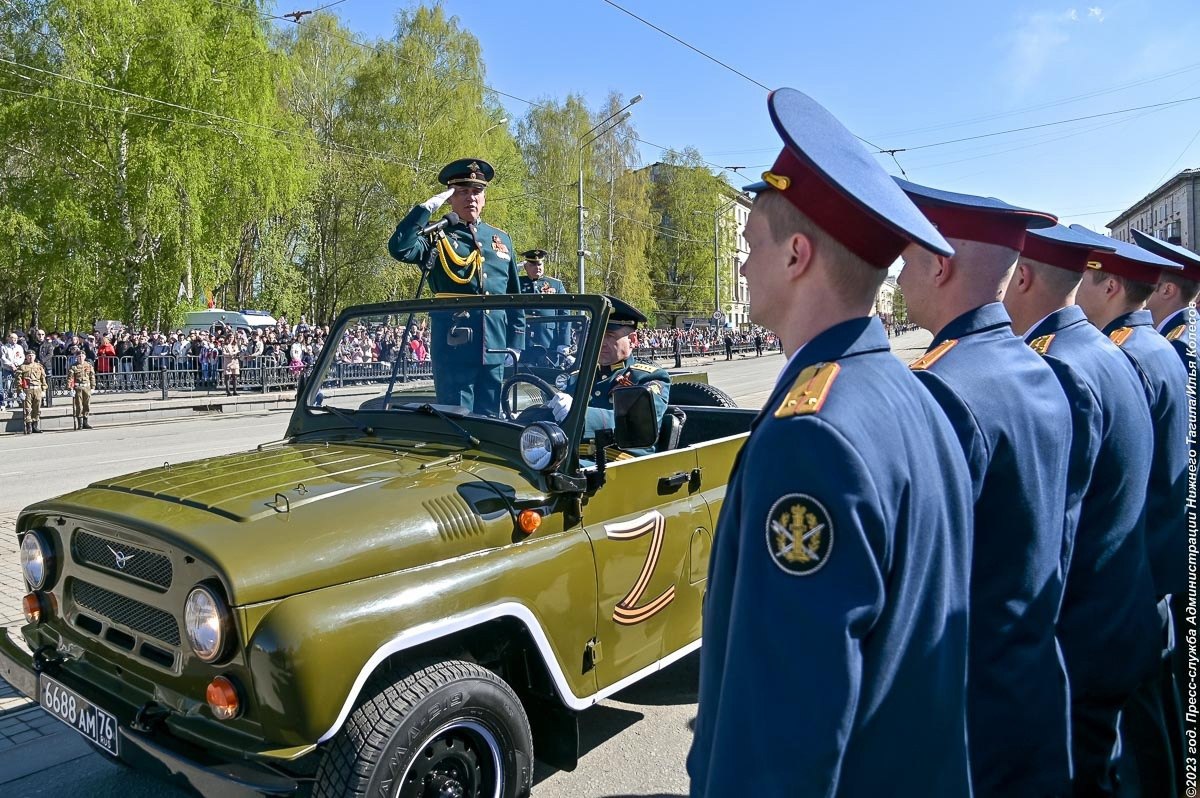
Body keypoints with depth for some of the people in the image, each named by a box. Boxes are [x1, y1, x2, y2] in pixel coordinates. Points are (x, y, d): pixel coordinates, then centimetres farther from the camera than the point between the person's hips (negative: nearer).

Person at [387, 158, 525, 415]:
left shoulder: (501, 239, 16)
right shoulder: (438, 238, 4)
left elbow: (514, 295, 17)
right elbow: (399, 249, -16)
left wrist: (516, 342, 11)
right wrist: (427, 207, -12)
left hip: (495, 346, 4)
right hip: (454, 345, -4)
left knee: (489, 418, 10)